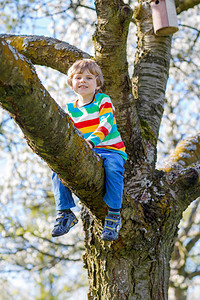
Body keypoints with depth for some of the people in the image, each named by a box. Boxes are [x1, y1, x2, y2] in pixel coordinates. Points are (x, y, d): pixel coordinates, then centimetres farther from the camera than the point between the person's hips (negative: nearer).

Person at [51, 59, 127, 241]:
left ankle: (114, 215, -28)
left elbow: (106, 123, -16)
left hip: (111, 150, -4)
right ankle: (65, 213, -9)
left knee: (113, 167, -38)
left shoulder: (103, 100, 1)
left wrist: (91, 140, -35)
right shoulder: (70, 109, 14)